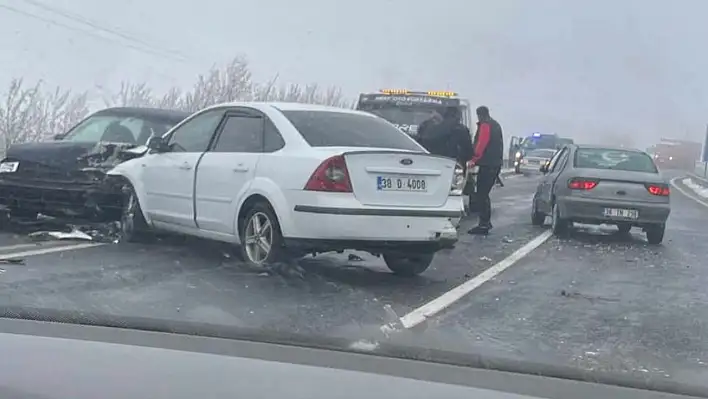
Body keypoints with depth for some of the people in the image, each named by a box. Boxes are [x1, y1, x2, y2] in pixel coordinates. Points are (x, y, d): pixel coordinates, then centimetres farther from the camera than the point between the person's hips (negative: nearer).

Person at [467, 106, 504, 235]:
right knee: (485, 194, 17)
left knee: (481, 194, -9)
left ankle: (483, 225, -13)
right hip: (496, 164, 10)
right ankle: (486, 222, 21)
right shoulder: (496, 125, 20)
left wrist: (474, 160, -15)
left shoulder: (485, 125, -10)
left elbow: (480, 144, -18)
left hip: (487, 165, -10)